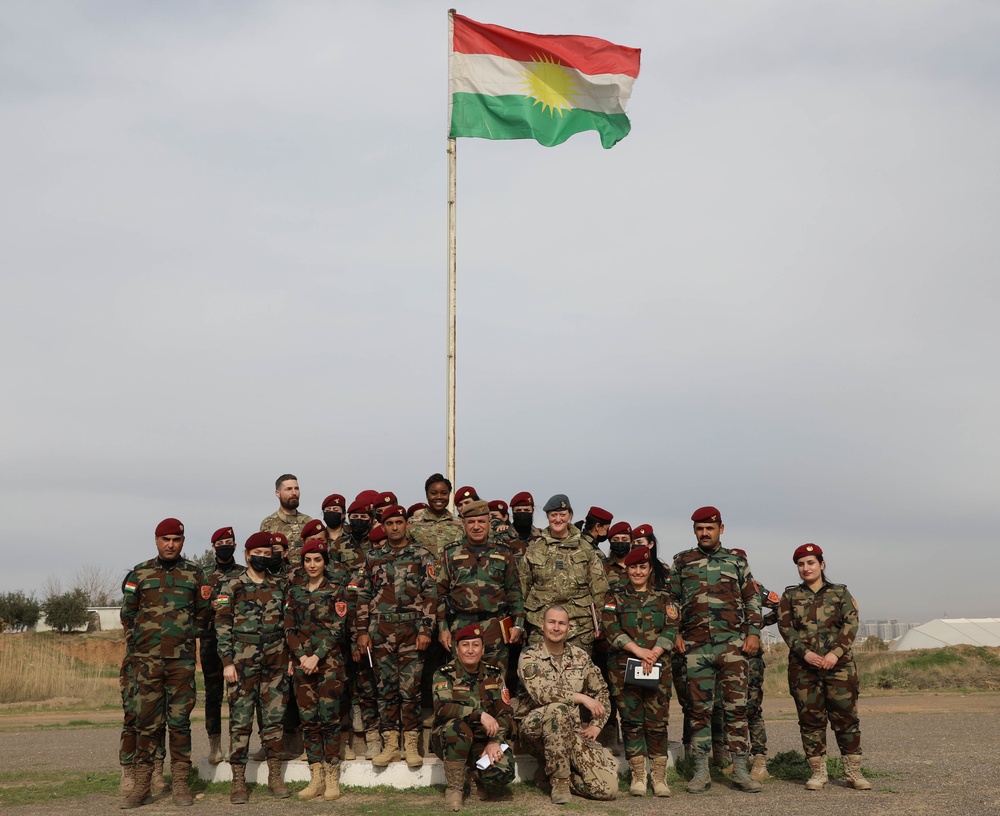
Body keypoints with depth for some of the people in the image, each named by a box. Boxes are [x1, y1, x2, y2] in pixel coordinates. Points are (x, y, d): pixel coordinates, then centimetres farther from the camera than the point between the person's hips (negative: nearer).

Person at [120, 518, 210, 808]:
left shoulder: (194, 573, 7)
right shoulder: (139, 573, 7)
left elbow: (203, 613, 15)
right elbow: (128, 615, 12)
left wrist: (188, 639, 8)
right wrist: (136, 651, 8)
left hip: (182, 660, 0)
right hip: (147, 660, 0)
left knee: (180, 721, 3)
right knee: (147, 721, 1)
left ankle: (180, 783, 9)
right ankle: (141, 784, 8)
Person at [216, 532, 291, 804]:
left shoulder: (280, 585, 10)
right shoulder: (231, 586, 0)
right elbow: (222, 626, -3)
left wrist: (290, 656, 8)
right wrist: (227, 662, -9)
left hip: (275, 660, 3)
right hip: (243, 661, -3)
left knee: (273, 717, 6)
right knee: (240, 720, -1)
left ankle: (275, 775, 16)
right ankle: (238, 781, 5)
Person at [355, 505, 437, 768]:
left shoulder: (421, 556, 4)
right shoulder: (373, 557, 11)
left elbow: (430, 595, -1)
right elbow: (363, 596, 11)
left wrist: (425, 630, -9)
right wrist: (361, 632, 4)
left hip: (411, 629, -2)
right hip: (380, 631, 3)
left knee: (410, 688, -2)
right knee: (386, 688, 6)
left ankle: (411, 745, 7)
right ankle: (390, 745, 13)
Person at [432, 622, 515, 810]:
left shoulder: (494, 674, 3)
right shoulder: (444, 674, -7)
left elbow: (505, 713, -1)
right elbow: (442, 708, -24)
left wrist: (495, 742, -18)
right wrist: (480, 715, -33)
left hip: (485, 740, 2)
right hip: (449, 741, -2)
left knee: (502, 772, -27)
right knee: (457, 727, -36)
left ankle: (481, 780, 11)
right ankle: (454, 788, -16)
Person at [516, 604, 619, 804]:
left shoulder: (580, 656, 9)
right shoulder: (529, 657, -6)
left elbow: (601, 691, 18)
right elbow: (542, 693, -23)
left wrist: (596, 725, 4)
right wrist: (582, 698, -23)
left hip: (572, 731, 4)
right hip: (535, 728, -3)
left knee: (608, 787, -17)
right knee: (558, 709, -40)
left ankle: (564, 776, 13)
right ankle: (559, 780, -22)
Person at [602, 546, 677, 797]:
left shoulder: (664, 598, 14)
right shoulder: (615, 597, 10)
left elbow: (671, 629, 2)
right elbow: (610, 628, -3)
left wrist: (653, 653, -14)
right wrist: (638, 650, -15)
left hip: (658, 665, 1)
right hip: (624, 665, 0)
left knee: (657, 719, -3)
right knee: (631, 719, -1)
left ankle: (659, 776, 3)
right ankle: (638, 776, 5)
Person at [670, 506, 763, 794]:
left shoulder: (736, 560, 11)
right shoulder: (682, 562, 11)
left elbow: (752, 600, 11)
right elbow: (672, 600, 13)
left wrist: (753, 632, 2)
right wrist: (675, 633, 3)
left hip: (732, 643, 0)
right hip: (695, 645, 1)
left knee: (736, 705, -2)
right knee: (699, 708, 2)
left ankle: (740, 771, 4)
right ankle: (701, 772, 8)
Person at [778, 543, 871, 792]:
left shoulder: (840, 592, 9)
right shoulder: (790, 596, 12)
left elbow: (851, 623, -2)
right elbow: (785, 627, 1)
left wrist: (835, 652, -15)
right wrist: (805, 652, -14)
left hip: (839, 663, -1)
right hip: (803, 666, 1)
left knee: (846, 715, -3)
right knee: (810, 717, 2)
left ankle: (853, 771, 5)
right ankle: (818, 772, 9)